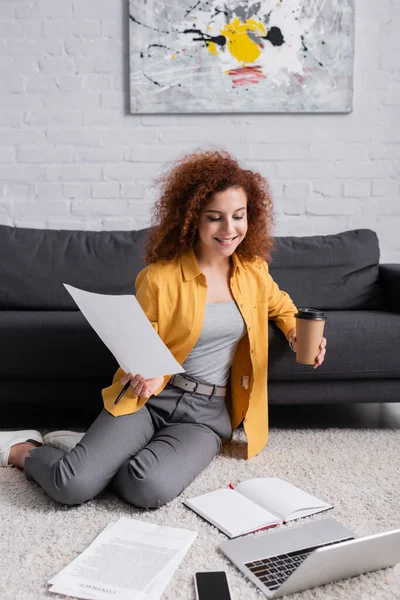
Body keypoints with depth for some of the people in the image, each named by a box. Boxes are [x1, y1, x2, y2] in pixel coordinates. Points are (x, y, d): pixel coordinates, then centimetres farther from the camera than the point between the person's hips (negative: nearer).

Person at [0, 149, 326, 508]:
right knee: (72, 486, -22)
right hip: (151, 398, -2)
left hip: (207, 411, 3)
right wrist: (149, 371, -21)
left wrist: (299, 332, 4)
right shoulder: (160, 277, -9)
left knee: (150, 489, -29)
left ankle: (93, 452, 4)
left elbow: (279, 305, 26)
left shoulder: (253, 270, 3)